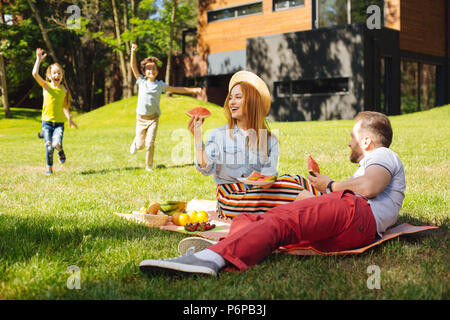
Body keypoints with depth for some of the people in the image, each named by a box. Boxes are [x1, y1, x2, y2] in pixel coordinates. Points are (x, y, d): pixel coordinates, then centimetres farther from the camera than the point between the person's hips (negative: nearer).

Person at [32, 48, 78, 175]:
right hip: (47, 122, 0)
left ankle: (60, 151, 16)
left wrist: (70, 119, 4)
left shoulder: (64, 90, 4)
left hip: (59, 123, 0)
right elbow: (35, 74, -15)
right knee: (49, 147, -5)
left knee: (57, 143, -21)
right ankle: (49, 168, 19)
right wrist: (39, 59, -13)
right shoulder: (46, 86, -2)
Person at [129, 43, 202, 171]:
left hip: (153, 118, 0)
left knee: (150, 144, -12)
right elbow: (133, 66, -6)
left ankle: (149, 167, 8)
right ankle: (136, 141, 43)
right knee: (140, 145, 4)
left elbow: (176, 89, 7)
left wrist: (193, 90, 4)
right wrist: (133, 52, -18)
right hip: (141, 118, 0)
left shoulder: (160, 85, 2)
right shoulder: (141, 81, 1)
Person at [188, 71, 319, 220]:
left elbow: (269, 172, 0)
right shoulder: (218, 134, 9)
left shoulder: (270, 139, 12)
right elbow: (206, 168, -4)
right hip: (230, 197, -3)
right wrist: (197, 137, -12)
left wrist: (266, 180, -23)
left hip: (261, 191, 3)